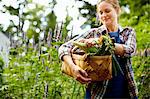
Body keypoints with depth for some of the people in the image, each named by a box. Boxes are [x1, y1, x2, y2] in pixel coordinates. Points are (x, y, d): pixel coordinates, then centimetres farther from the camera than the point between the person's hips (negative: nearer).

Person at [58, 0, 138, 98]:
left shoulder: (128, 32, 8)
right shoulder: (94, 33, 3)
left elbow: (129, 50, -13)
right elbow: (64, 48, -5)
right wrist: (73, 67, -25)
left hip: (125, 90, 1)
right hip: (99, 91, -1)